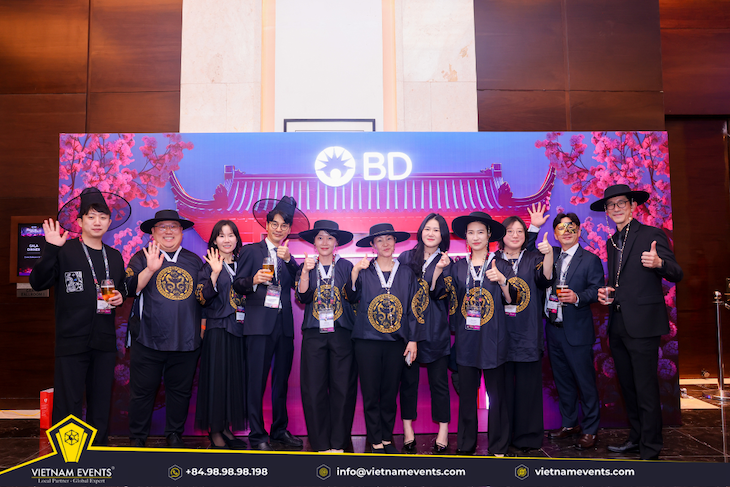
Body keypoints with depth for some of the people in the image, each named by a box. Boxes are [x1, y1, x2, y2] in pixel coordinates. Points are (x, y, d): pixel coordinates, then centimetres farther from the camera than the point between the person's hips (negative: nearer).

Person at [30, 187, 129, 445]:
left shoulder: (114, 256, 13)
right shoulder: (64, 251, -2)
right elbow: (38, 282, -13)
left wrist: (120, 296, 3)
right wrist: (51, 249, -22)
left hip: (104, 341, 5)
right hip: (72, 340, -4)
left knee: (101, 404, 14)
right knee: (68, 404, 0)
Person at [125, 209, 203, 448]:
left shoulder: (194, 260, 13)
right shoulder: (142, 258, 3)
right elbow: (130, 288, -13)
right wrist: (150, 269, -24)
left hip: (186, 340, 3)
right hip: (149, 339, -2)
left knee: (180, 390, 11)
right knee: (142, 390, 6)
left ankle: (175, 435, 28)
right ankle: (137, 437, 24)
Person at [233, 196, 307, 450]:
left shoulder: (289, 257, 17)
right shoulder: (251, 250, 6)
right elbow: (237, 285, 0)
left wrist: (288, 260, -9)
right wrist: (254, 281, -19)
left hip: (284, 324, 4)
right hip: (259, 323, -4)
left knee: (281, 381, 10)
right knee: (256, 381, -4)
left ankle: (280, 431, 21)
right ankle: (257, 436, 6)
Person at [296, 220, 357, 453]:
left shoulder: (346, 266, 7)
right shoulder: (306, 267, 11)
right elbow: (303, 297, -5)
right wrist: (306, 271, -13)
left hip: (342, 334, -1)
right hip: (314, 334, 1)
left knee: (343, 389, 0)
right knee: (314, 389, 0)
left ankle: (338, 443, 14)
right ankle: (321, 444, 13)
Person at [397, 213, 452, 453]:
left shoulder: (446, 262, 3)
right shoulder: (406, 258, 6)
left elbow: (438, 294, -8)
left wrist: (440, 269, -22)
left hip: (435, 332, -1)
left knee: (438, 381, 4)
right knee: (408, 379, 7)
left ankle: (443, 431, 16)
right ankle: (408, 430, 19)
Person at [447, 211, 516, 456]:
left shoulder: (500, 265, 2)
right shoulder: (458, 266, 9)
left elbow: (512, 300, 1)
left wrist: (502, 280, -15)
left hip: (492, 338, -2)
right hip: (466, 337, 2)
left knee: (496, 392, 3)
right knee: (466, 392, 8)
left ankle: (499, 447, 17)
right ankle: (466, 444, 21)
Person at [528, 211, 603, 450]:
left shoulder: (590, 260, -3)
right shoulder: (551, 255, 12)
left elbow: (597, 291, -10)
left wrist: (577, 297, -28)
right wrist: (534, 227, 5)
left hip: (577, 332, -5)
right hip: (553, 329, 6)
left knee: (585, 381, 1)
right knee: (562, 380, 15)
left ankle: (590, 430, 14)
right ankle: (570, 424, 29)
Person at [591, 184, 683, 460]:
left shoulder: (651, 235, -5)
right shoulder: (611, 243, 16)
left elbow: (676, 275, -11)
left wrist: (659, 263, -32)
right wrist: (605, 291, 5)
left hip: (642, 324, -7)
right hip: (618, 327, 7)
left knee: (646, 389, -3)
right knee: (628, 387, 15)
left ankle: (650, 450, 9)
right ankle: (635, 438, 28)